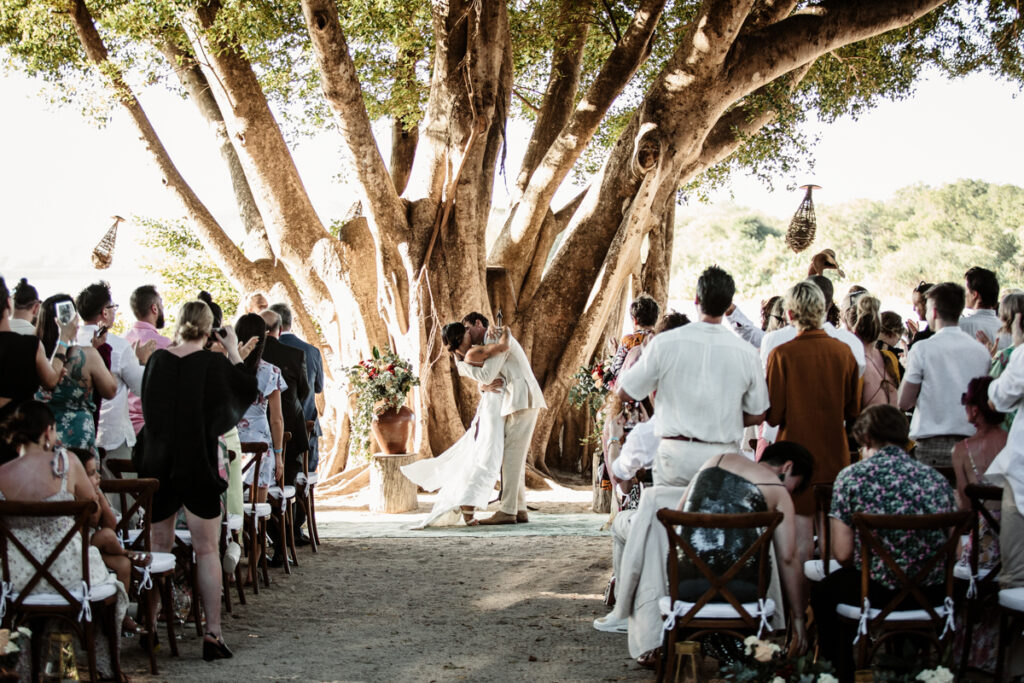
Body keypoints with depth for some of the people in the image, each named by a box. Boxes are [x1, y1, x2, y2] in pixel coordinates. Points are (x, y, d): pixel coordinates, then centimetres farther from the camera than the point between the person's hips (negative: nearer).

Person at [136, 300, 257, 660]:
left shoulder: (157, 360, -1)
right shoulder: (215, 363, -10)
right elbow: (248, 391, 5)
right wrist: (234, 351, 10)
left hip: (158, 466, 3)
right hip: (199, 466, -3)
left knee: (160, 546, 14)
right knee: (206, 550, 2)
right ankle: (213, 633, -1)